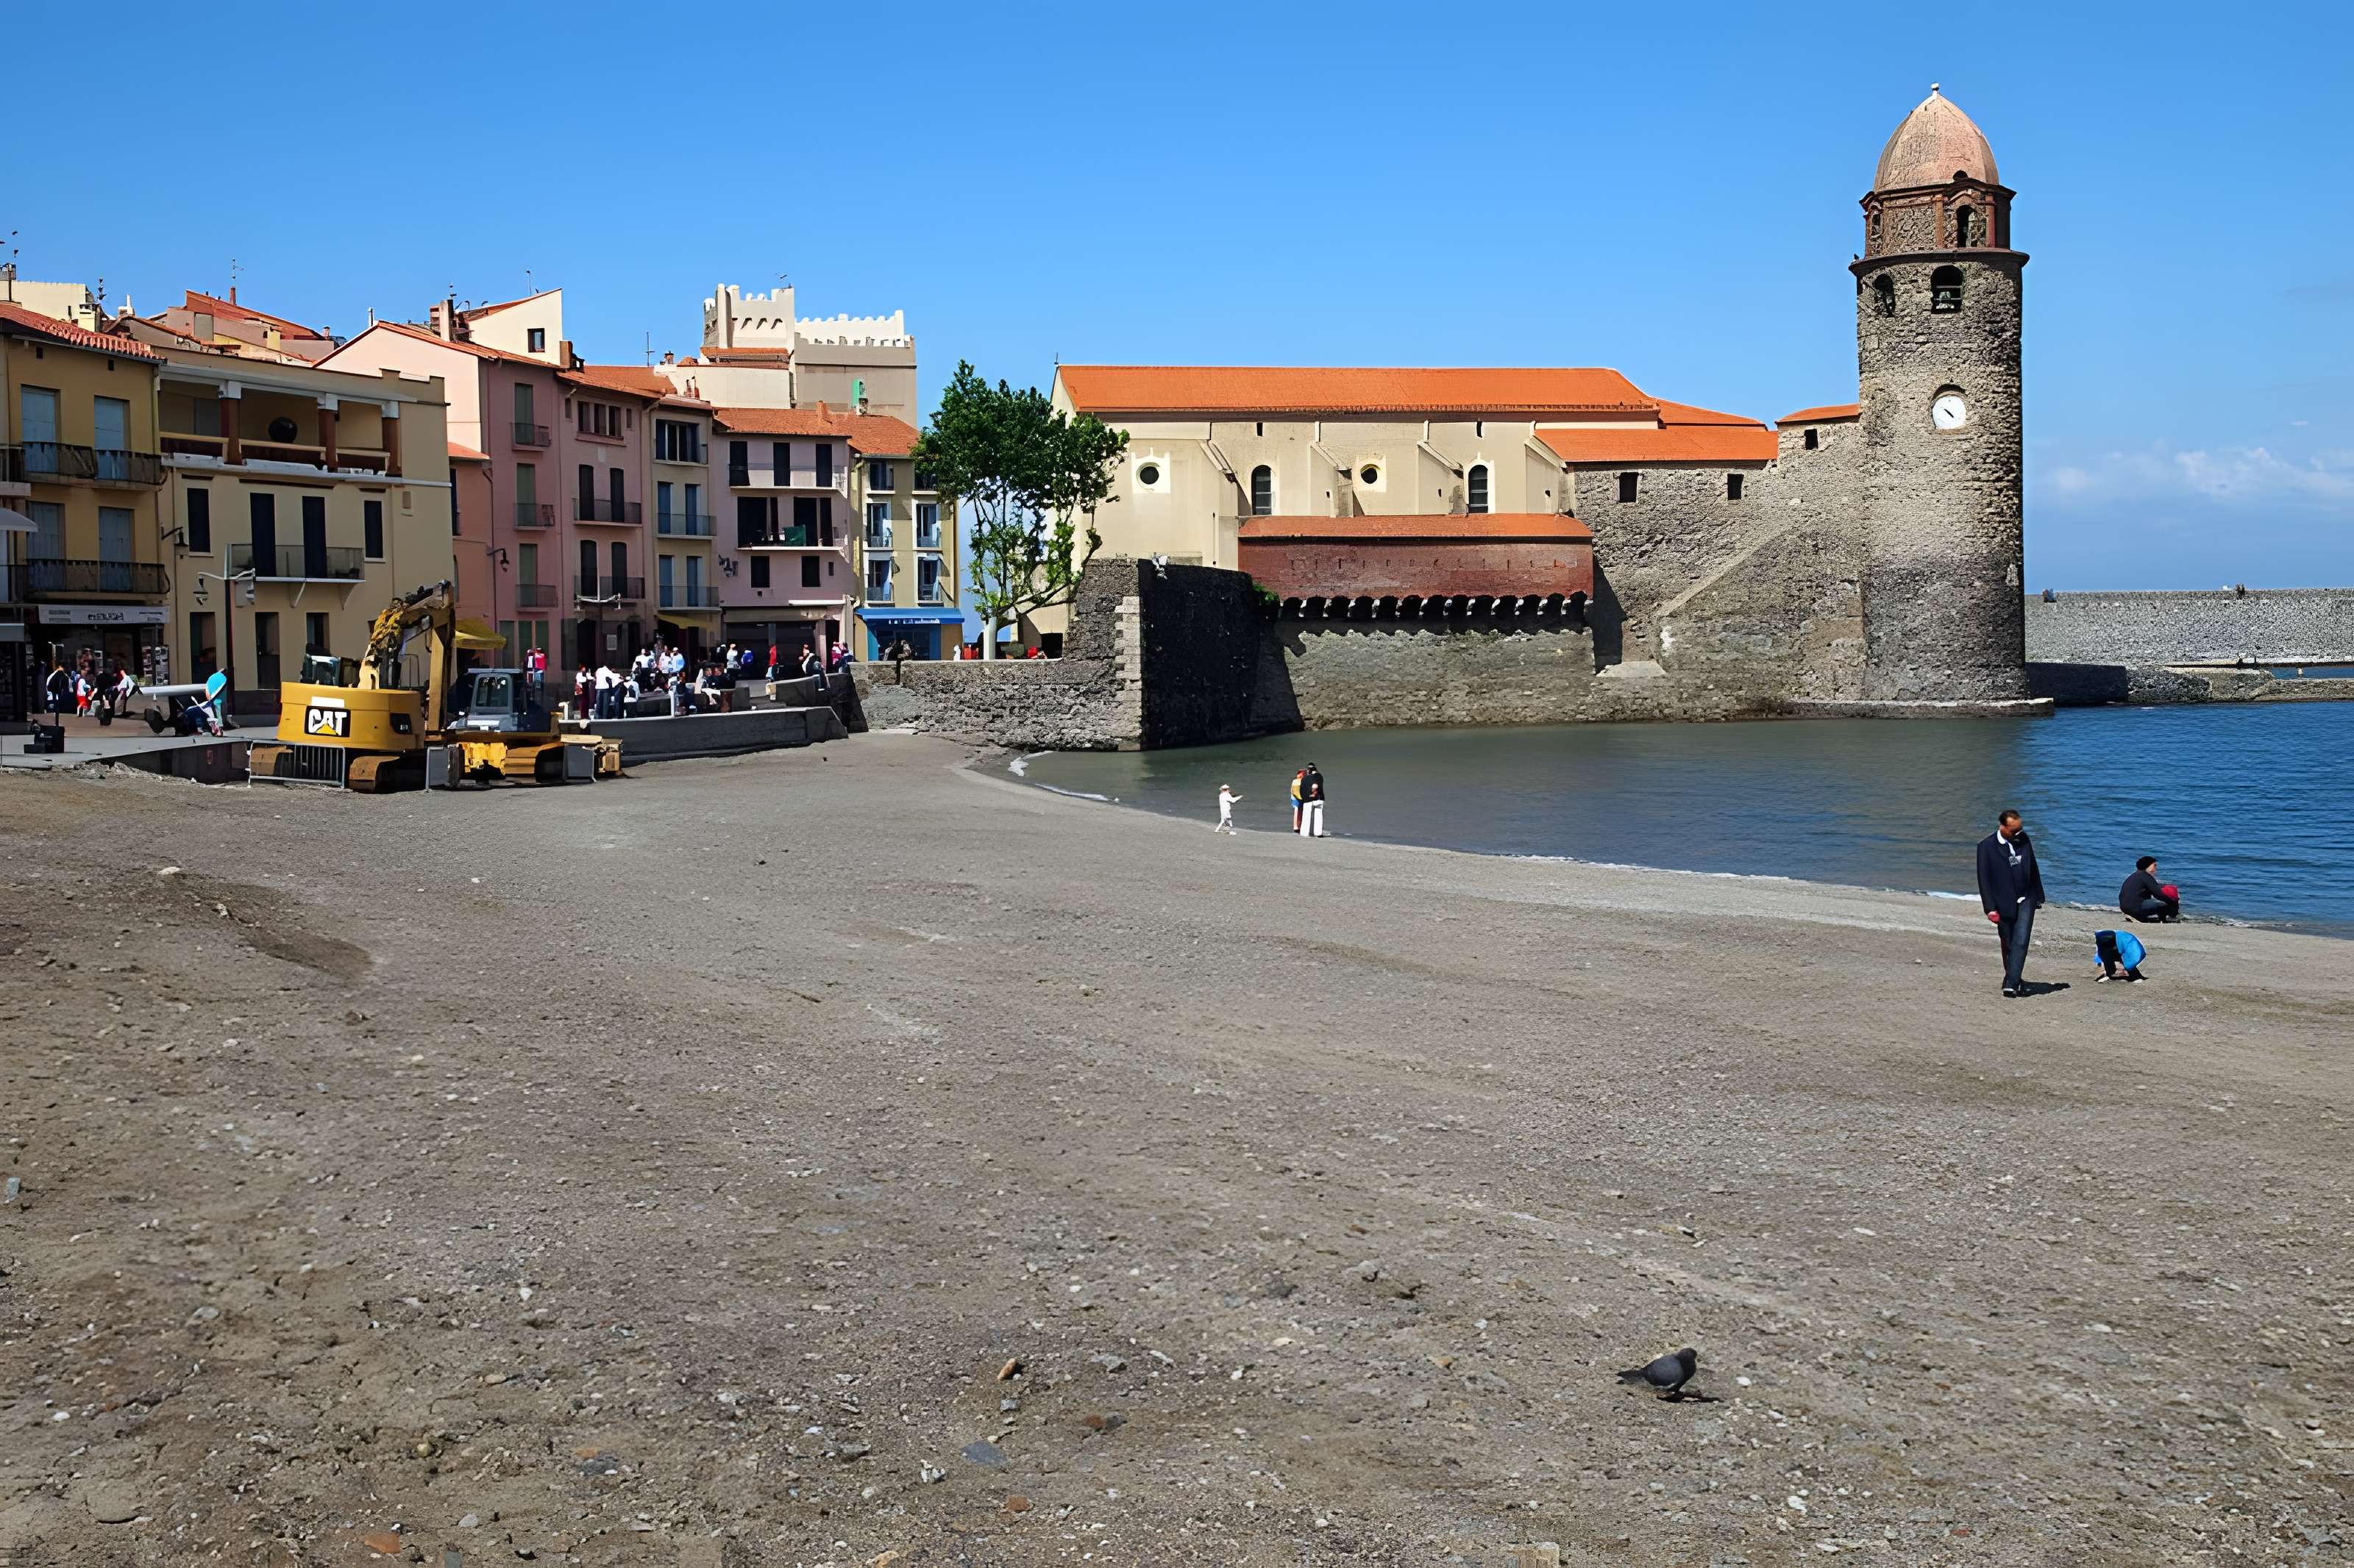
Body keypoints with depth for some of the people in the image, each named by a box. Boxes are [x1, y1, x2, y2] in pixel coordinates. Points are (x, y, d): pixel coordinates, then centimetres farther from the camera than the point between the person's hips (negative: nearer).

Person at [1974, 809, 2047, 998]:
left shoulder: (2023, 839, 2)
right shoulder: (1987, 846, -9)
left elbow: (2033, 868, 13)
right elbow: (1984, 879, -9)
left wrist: (2039, 896, 13)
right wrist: (1990, 908, -13)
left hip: (2025, 900, 2)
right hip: (2003, 904, -2)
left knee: (2021, 942, -12)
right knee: (2008, 945, 9)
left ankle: (2011, 984, -16)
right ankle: (2014, 980, 24)